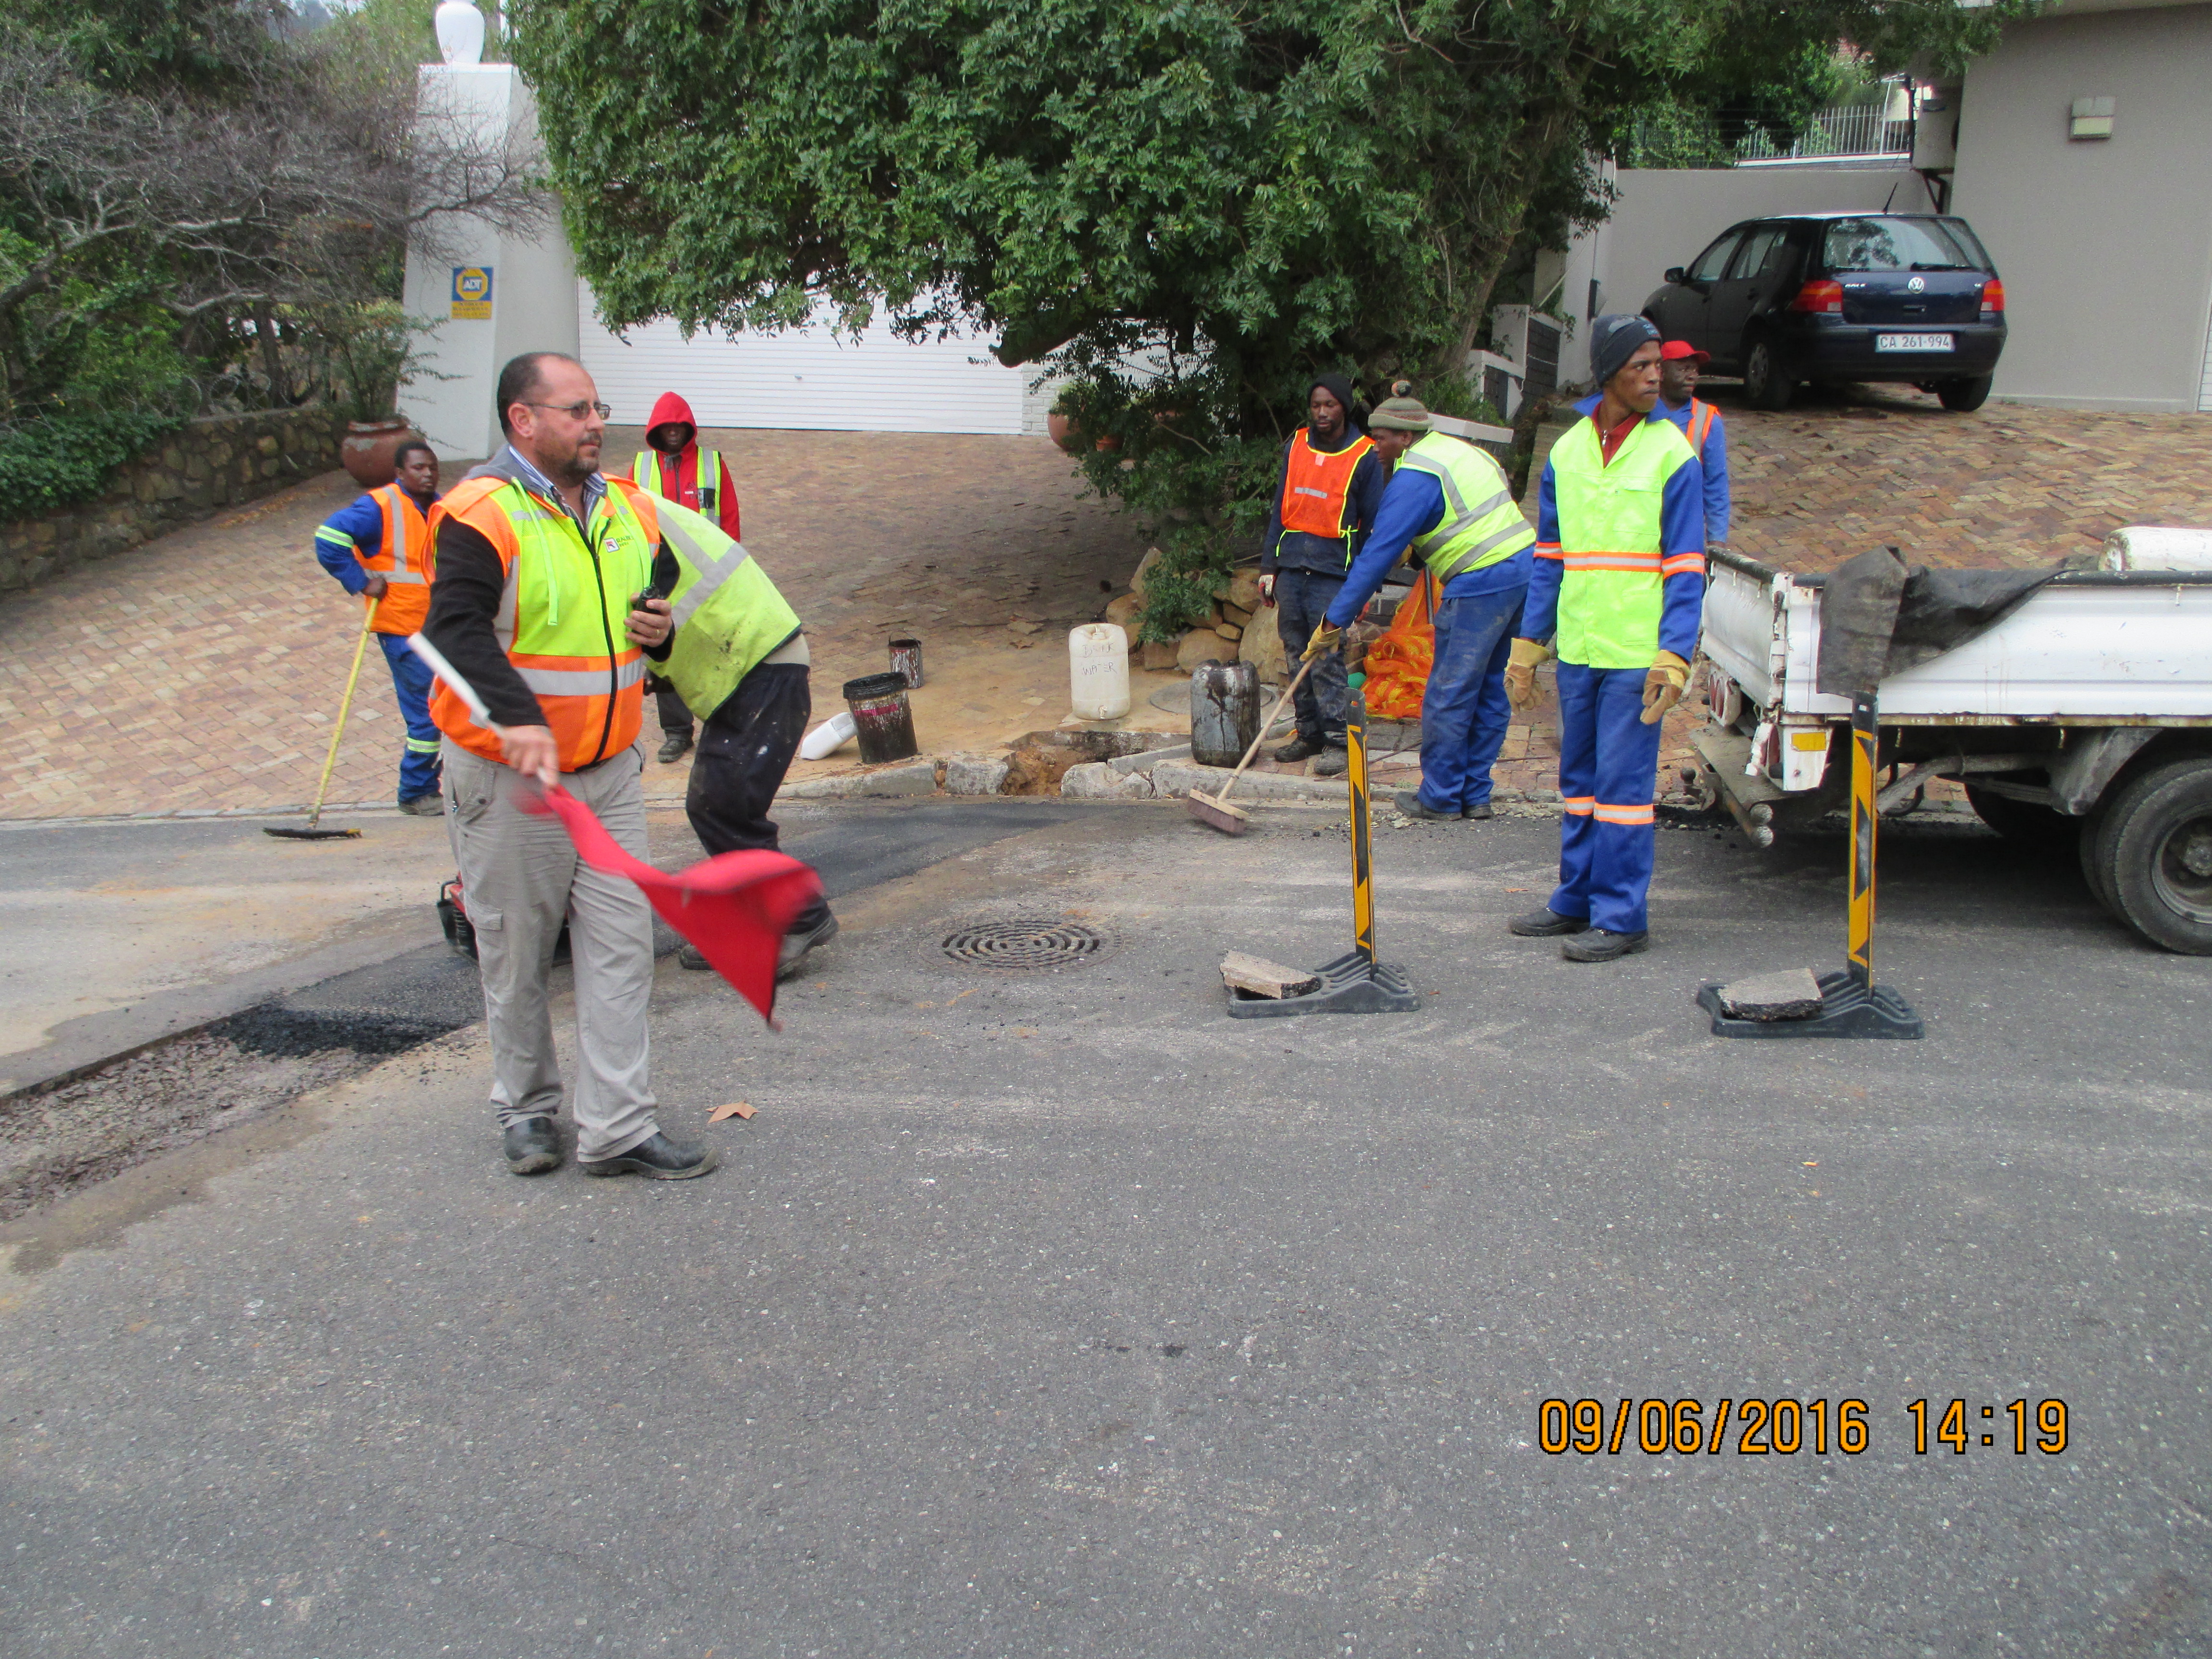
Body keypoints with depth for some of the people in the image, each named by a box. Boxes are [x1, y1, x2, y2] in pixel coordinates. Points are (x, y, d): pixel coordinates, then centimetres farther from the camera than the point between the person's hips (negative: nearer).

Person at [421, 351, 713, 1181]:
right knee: (516, 956, 8)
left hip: (610, 771, 6)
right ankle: (527, 1106, 29)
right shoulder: (482, 514, -13)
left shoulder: (630, 510, 9)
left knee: (621, 947, 2)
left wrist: (660, 629, -2)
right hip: (509, 778, -5)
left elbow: (654, 602, 23)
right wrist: (517, 718, -40)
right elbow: (457, 628, -25)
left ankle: (617, 1129, 8)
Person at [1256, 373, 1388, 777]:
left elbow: (1373, 524, 1)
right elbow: (1280, 509, 15)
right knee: (1297, 655, 8)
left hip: (1332, 571, -5)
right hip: (1291, 565, 5)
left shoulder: (1365, 456, -1)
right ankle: (1309, 733, 18)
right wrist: (1268, 566, 11)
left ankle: (1337, 741, -1)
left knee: (1328, 660, -7)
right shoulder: (1296, 446, 12)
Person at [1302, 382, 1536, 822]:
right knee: (1488, 690, 14)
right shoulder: (1459, 450, 17)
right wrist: (1415, 546, 21)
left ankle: (1441, 797, 9)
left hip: (1482, 583, -10)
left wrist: (1336, 618, -12)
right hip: (1524, 568, 10)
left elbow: (1378, 553, -14)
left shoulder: (1415, 477, -11)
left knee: (1449, 694, 1)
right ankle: (1475, 795, 20)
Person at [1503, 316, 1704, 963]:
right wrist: (1528, 647, 11)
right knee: (1579, 779, 13)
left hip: (1637, 654, -5)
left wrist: (1674, 657, -15)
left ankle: (1621, 917, 5)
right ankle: (1577, 900, 25)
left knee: (1622, 782, -3)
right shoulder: (1567, 451, 9)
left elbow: (1685, 568, -6)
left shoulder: (1670, 453, -4)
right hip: (1576, 649, 5)